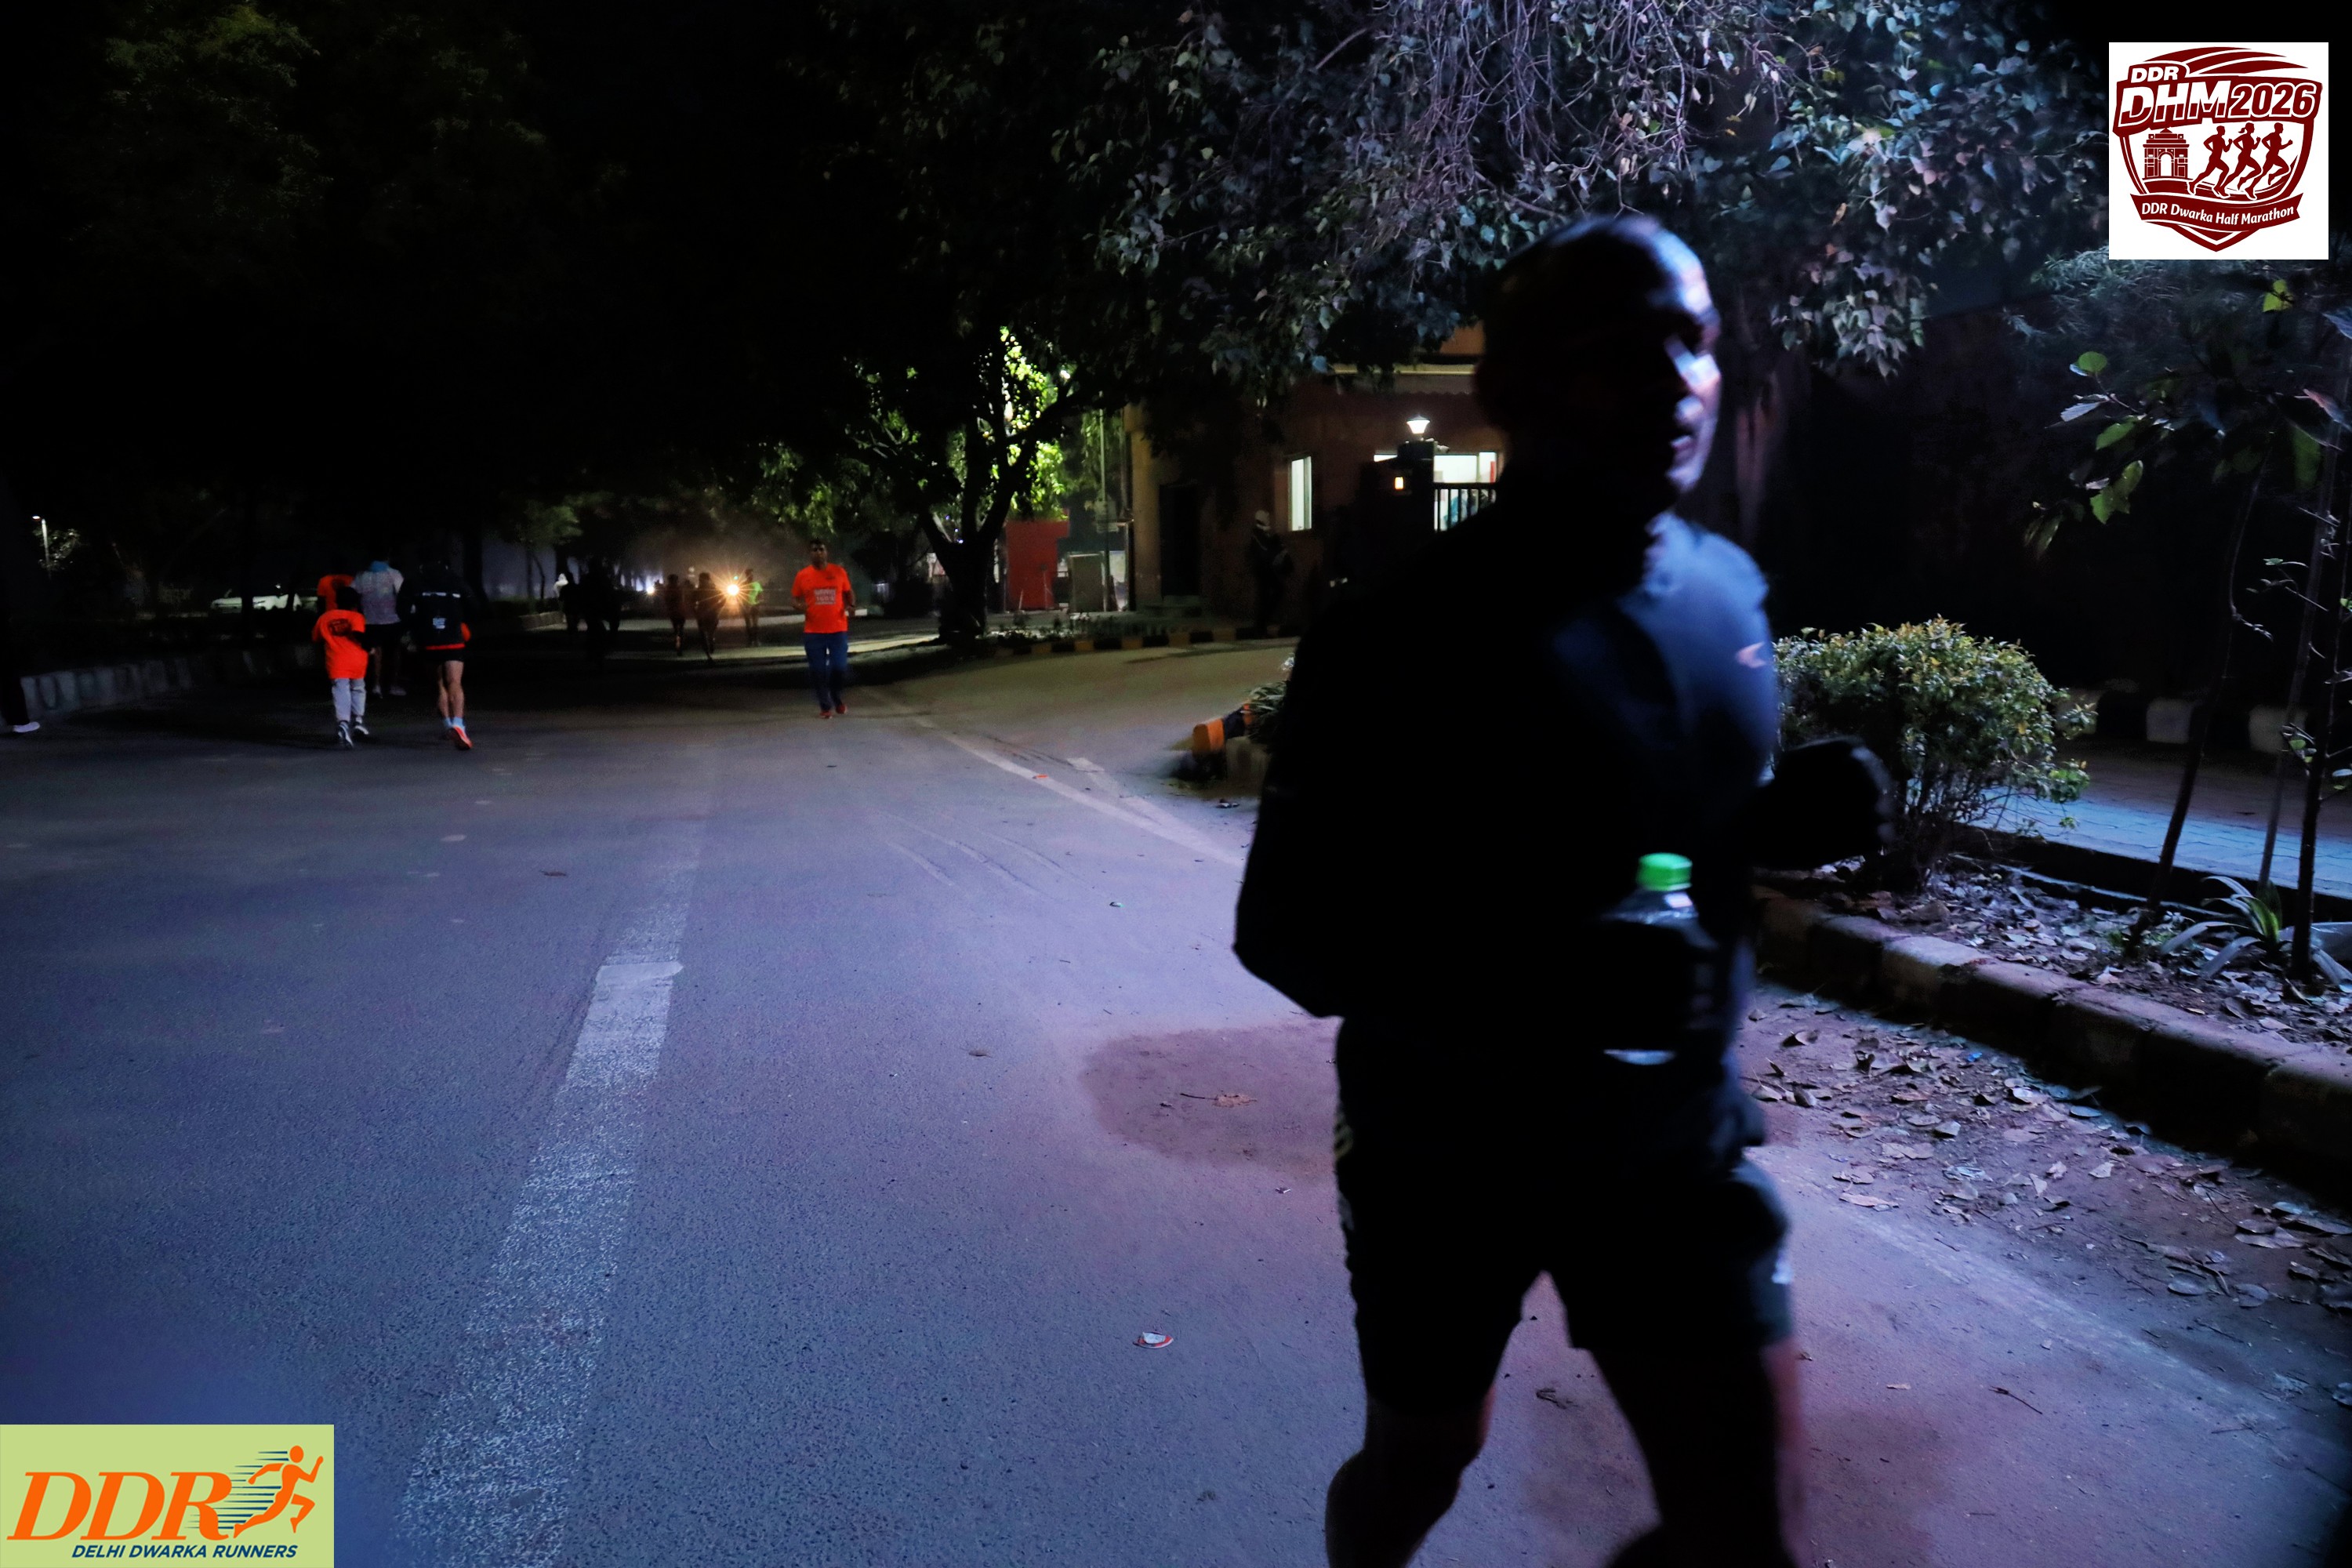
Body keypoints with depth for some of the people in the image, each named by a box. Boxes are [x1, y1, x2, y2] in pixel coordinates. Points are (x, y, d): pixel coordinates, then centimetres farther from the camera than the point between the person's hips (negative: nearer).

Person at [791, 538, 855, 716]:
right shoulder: (802, 575, 1)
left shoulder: (839, 572, 2)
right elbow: (795, 599, 9)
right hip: (813, 632, 0)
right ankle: (825, 706, 14)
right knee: (818, 670, 2)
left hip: (838, 630, 0)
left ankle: (839, 700, 26)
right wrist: (799, 606, -14)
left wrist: (852, 605, -5)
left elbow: (849, 592, 15)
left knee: (840, 667, 0)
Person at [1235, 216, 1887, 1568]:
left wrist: (1787, 817, -9)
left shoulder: (1731, 589, 0)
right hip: (1447, 1151, -4)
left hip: (1675, 1137, 5)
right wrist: (1532, 983, -34)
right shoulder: (1403, 635, -20)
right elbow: (1286, 933, -19)